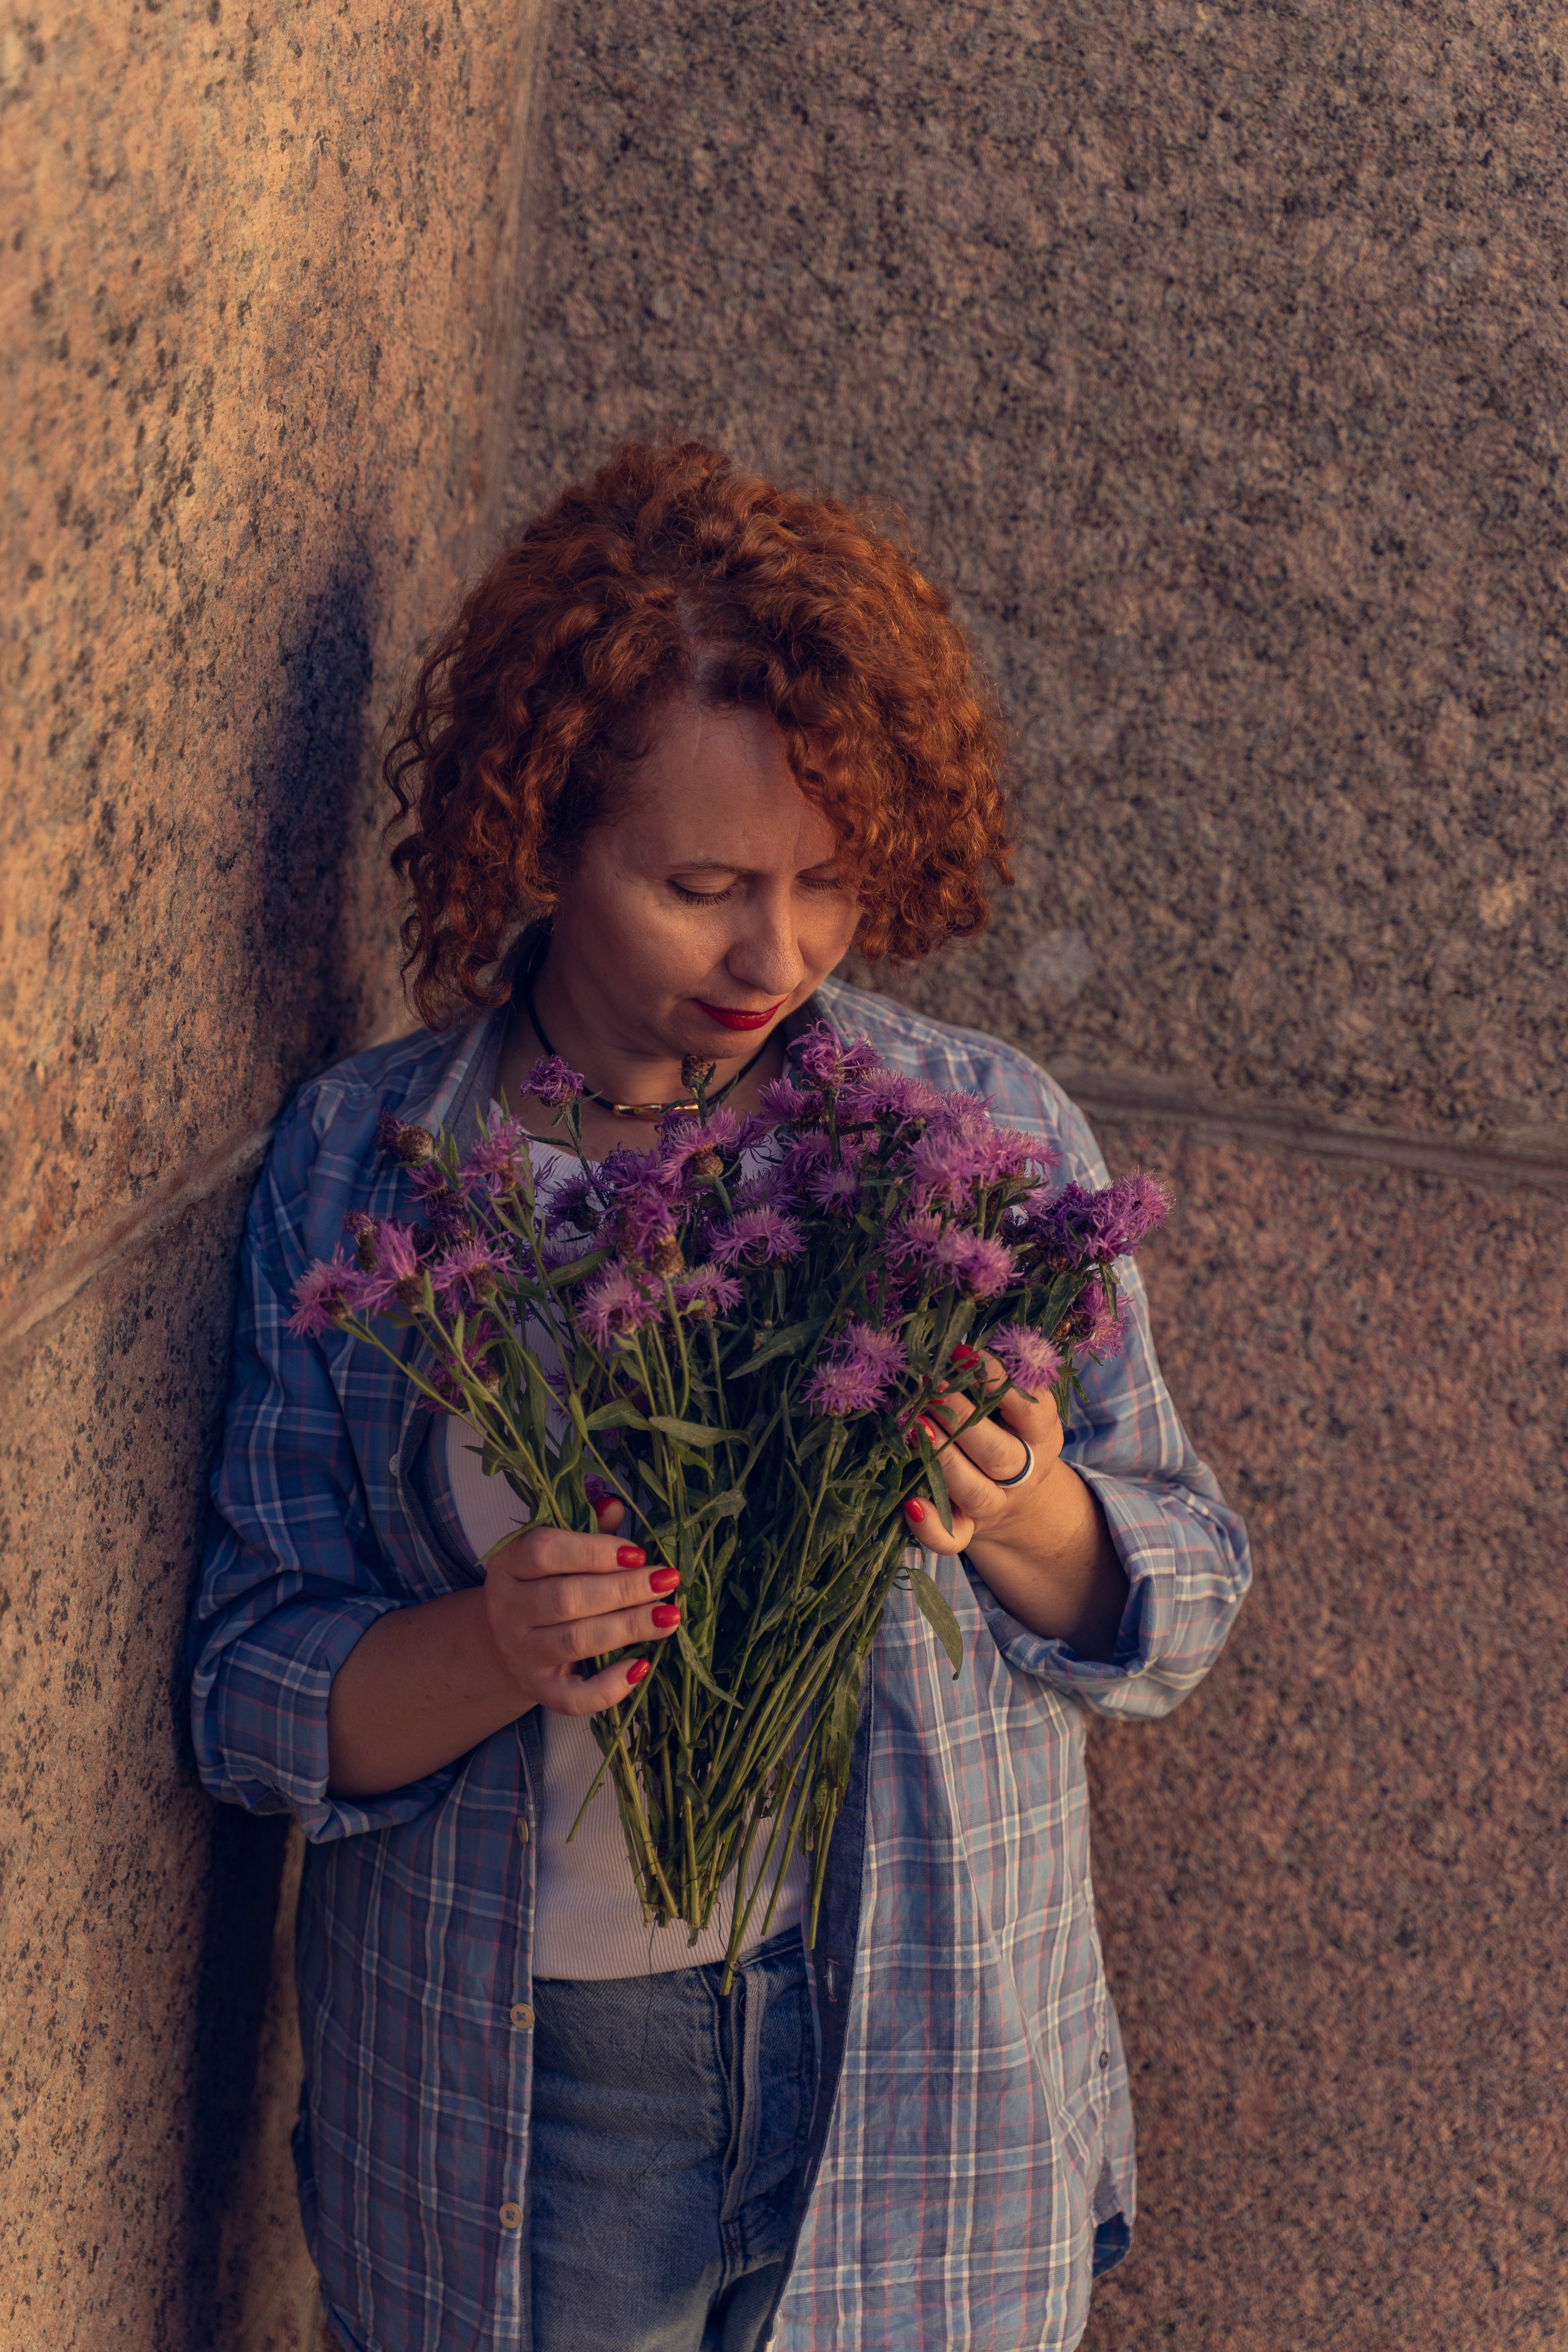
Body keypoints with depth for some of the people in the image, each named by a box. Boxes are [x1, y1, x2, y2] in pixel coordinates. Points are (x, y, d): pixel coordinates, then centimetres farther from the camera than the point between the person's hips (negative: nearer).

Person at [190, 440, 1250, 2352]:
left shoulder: (989, 1135, -3)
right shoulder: (354, 1165, -5)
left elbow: (1181, 1601, 3)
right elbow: (250, 1697, -5)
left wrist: (1031, 1527, -19)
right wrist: (494, 1653, -25)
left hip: (925, 2075, 1)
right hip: (501, 2102, 0)